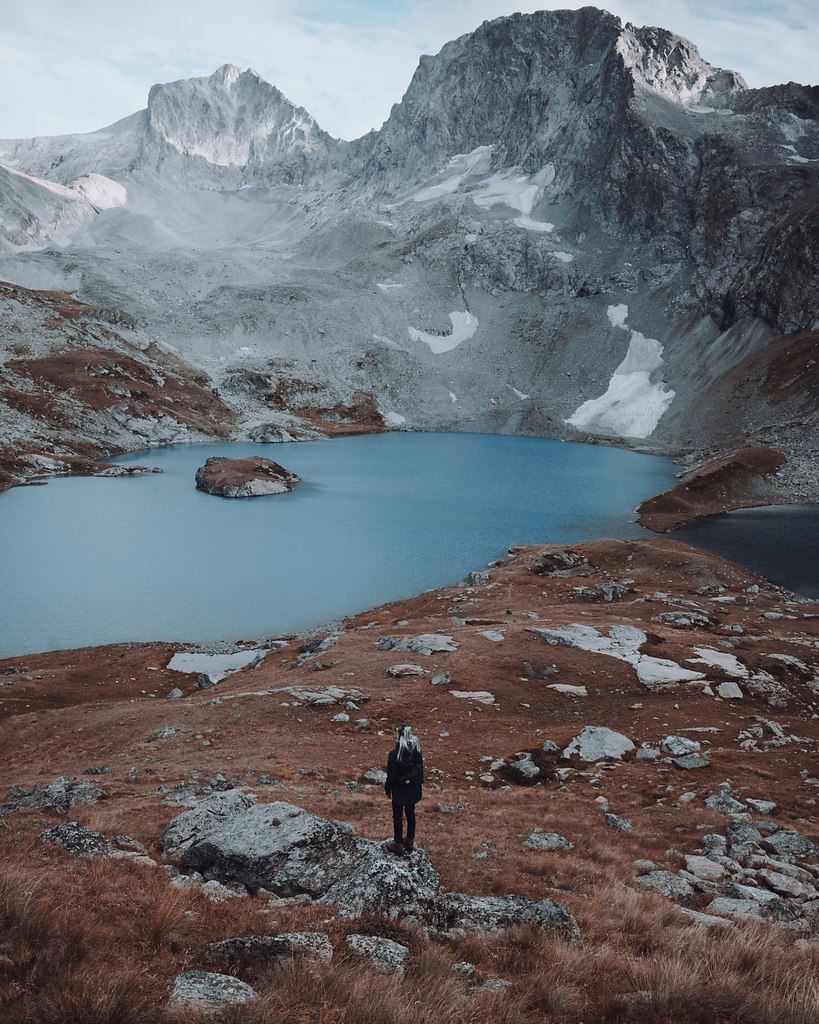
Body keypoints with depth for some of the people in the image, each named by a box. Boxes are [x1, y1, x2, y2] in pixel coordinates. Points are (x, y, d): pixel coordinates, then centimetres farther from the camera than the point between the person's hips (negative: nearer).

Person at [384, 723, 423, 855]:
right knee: (410, 813, 20)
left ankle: (399, 844, 23)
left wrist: (388, 789, -2)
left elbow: (391, 775, -17)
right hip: (413, 788, 5)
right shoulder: (416, 749, -10)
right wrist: (419, 782, 16)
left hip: (399, 790, -5)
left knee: (398, 816, 12)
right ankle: (410, 842, 33)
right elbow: (420, 768, 1)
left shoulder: (394, 754, -26)